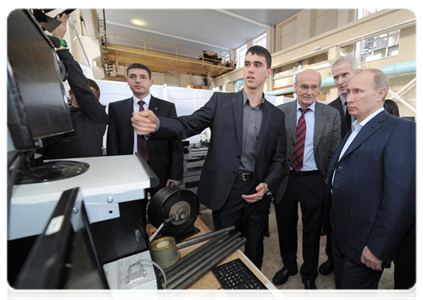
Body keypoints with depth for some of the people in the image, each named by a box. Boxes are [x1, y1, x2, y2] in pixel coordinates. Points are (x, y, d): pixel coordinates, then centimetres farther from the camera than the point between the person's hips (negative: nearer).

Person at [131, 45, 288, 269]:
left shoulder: (276, 115, 5)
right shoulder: (221, 101, -1)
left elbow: (279, 159, 7)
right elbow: (188, 125, -10)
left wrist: (267, 185, -9)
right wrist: (156, 124, -29)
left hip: (257, 194, 3)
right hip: (225, 191, -2)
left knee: (254, 249, 21)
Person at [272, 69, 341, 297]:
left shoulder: (332, 115, -2)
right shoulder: (280, 112, -2)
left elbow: (335, 155, 0)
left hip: (315, 182, 0)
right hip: (284, 179, 1)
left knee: (312, 231, 18)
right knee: (285, 228, 19)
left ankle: (309, 274, 46)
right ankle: (289, 265, 48)